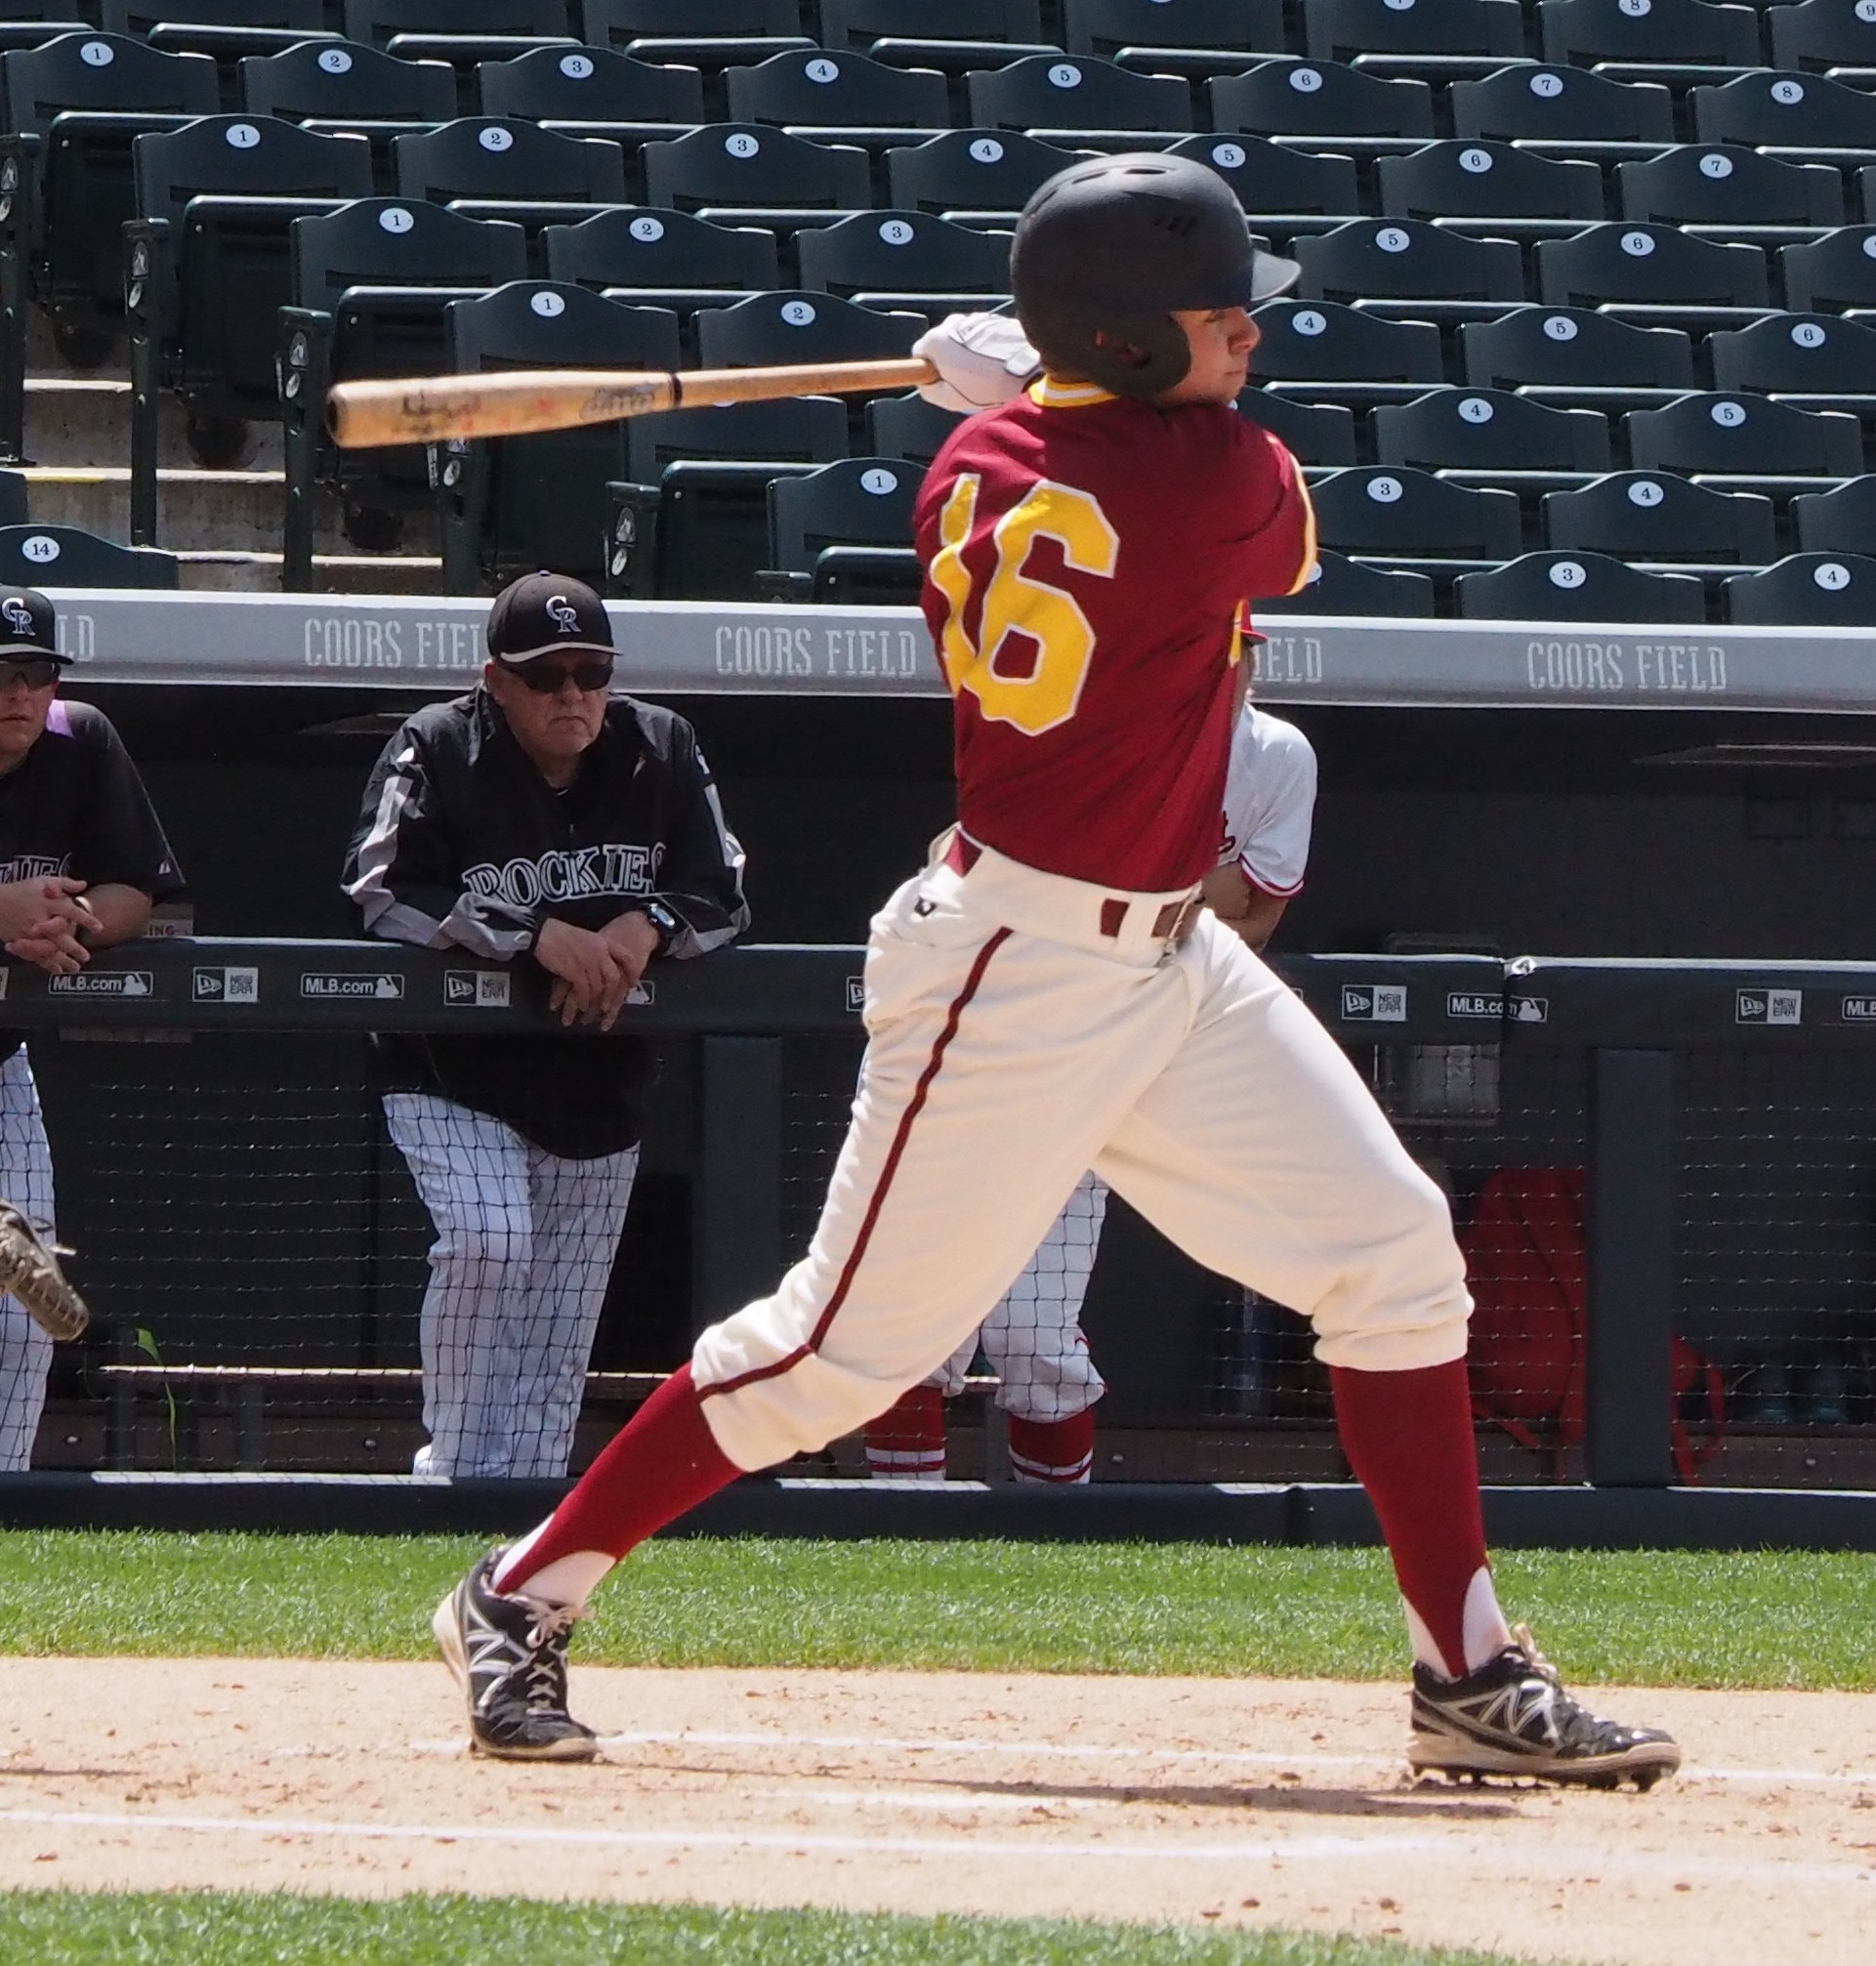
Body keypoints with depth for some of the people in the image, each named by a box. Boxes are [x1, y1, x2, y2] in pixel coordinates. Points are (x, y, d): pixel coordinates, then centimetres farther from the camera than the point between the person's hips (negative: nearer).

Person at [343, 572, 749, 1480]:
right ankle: (454, 1467, -13)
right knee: (491, 1243, -27)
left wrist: (647, 925, -22)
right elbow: (383, 894, -18)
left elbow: (723, 896, 1)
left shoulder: (661, 751, 1)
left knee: (556, 1349, 3)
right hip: (454, 1078, -4)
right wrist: (533, 935, -28)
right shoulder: (438, 750, -9)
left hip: (599, 1092, 4)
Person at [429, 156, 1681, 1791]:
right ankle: (521, 1598, 14)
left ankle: (1473, 1677, 8)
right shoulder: (1217, 480, -20)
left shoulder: (974, 471, 3)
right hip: (1017, 970, -10)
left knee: (1396, 1254, 5)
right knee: (851, 1343, -1)